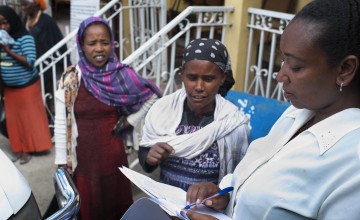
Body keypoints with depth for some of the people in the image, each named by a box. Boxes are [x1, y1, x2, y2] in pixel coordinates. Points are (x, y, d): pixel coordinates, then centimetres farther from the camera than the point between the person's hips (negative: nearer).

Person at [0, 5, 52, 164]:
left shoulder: (24, 38, -16)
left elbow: (30, 61, -21)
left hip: (26, 86, -6)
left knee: (29, 118, 7)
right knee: (13, 119, 13)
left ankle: (27, 149, 21)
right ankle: (18, 148, 26)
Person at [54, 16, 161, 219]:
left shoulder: (123, 75, -7)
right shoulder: (70, 79, -10)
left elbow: (152, 96, 6)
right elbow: (61, 124, -6)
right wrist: (62, 163, -5)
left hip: (113, 153, 1)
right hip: (82, 157, -1)